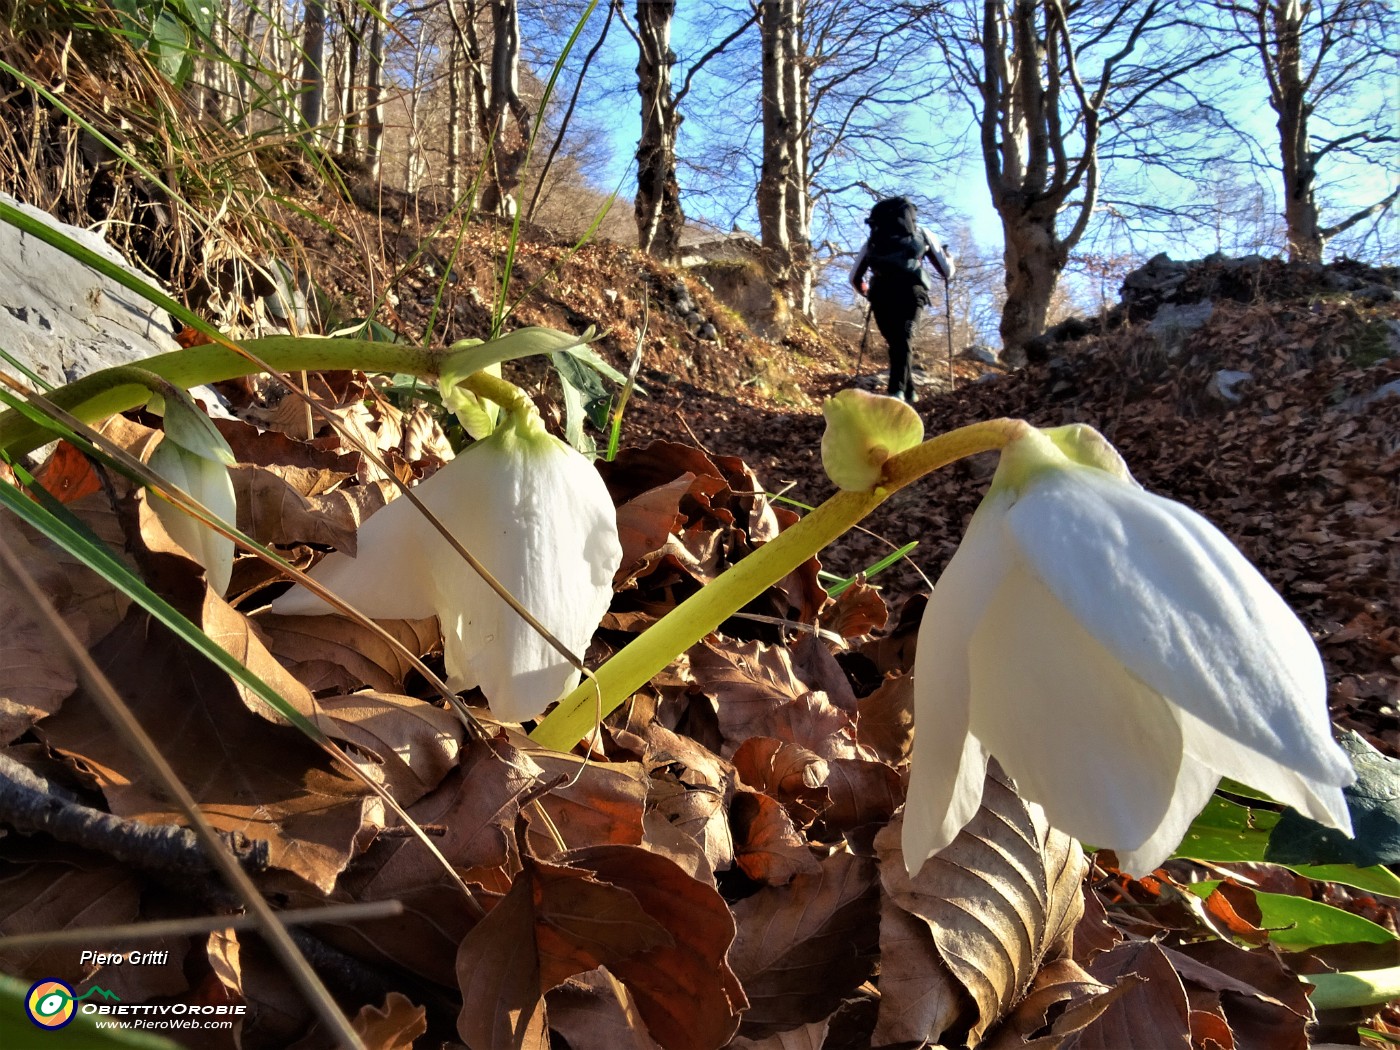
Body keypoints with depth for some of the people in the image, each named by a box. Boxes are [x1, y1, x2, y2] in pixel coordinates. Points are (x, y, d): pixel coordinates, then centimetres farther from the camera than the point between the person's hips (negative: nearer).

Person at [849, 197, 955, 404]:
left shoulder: (873, 239, 33)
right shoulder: (922, 233, 29)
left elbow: (854, 278, 30)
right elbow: (947, 271, 29)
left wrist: (869, 293, 49)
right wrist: (949, 257, 52)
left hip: (881, 293, 2)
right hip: (910, 290, -1)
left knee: (894, 342, 14)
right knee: (902, 341, -7)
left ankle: (908, 391, 14)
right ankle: (897, 390, -26)